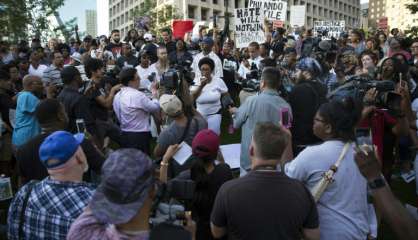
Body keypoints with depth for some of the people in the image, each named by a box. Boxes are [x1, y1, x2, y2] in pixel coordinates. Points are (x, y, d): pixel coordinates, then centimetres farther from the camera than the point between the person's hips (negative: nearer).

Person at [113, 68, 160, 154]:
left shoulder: (117, 96, 7)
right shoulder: (138, 95, -18)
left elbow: (119, 117, 14)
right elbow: (155, 107, -10)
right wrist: (154, 96, 7)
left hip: (124, 135, 8)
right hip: (139, 136, -8)